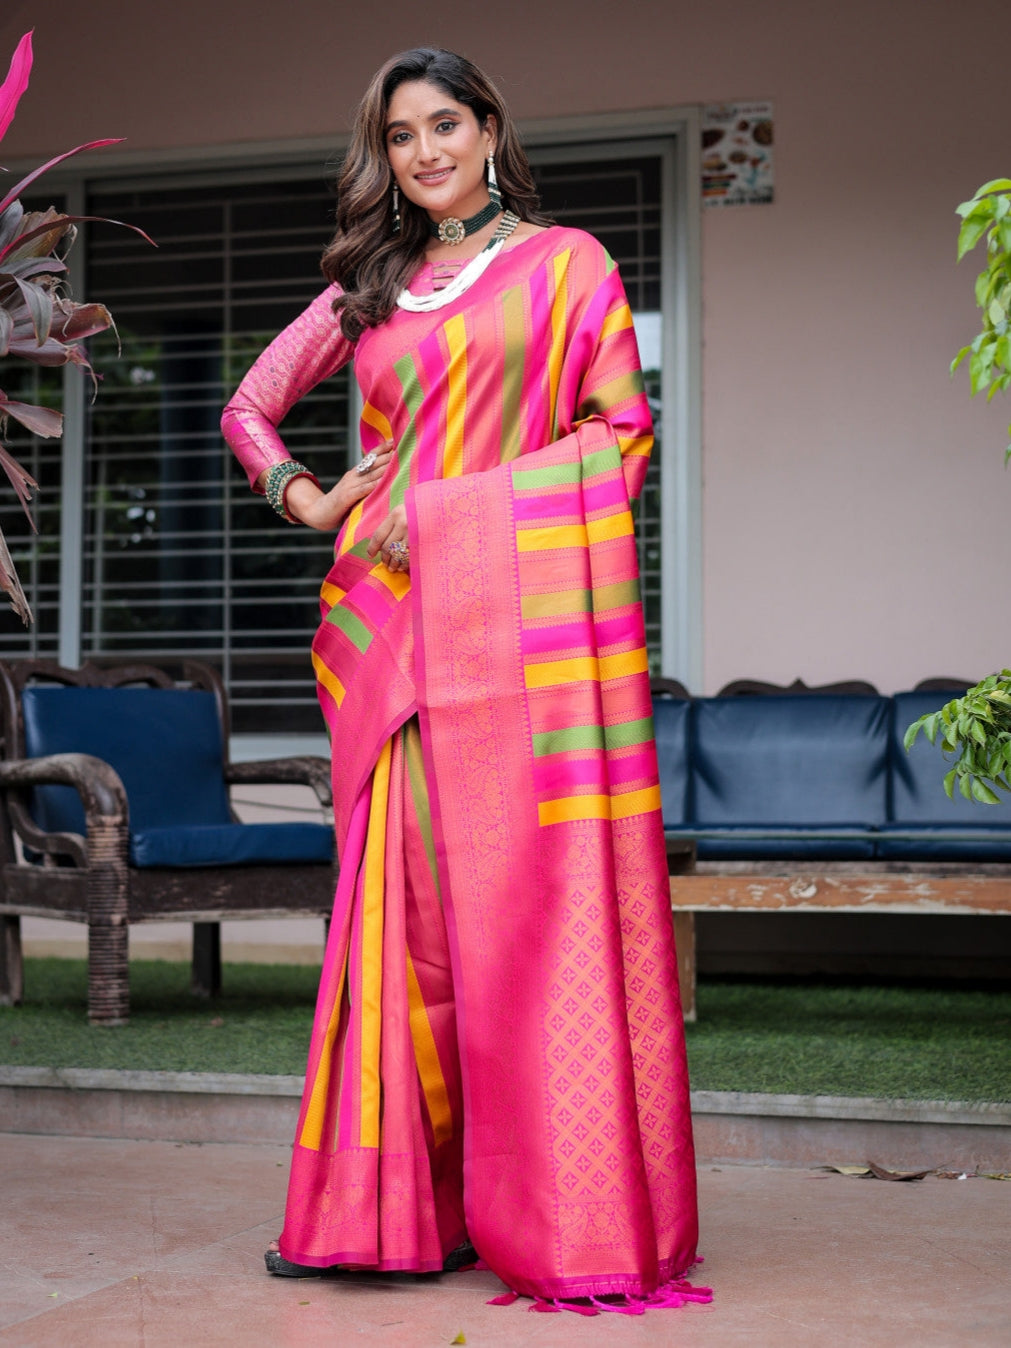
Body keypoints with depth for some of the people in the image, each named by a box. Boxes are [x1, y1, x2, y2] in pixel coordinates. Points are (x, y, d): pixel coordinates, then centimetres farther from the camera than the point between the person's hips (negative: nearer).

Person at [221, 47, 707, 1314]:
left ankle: (570, 1216, -3)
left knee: (532, 898, -8)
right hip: (394, 626, 4)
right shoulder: (368, 288, 21)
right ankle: (400, 1207, 5)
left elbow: (620, 426, -1)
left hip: (521, 614, -4)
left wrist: (445, 508, -7)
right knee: (405, 899, 0)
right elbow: (248, 407, 28)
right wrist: (305, 498, 9)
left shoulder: (565, 263, 9)